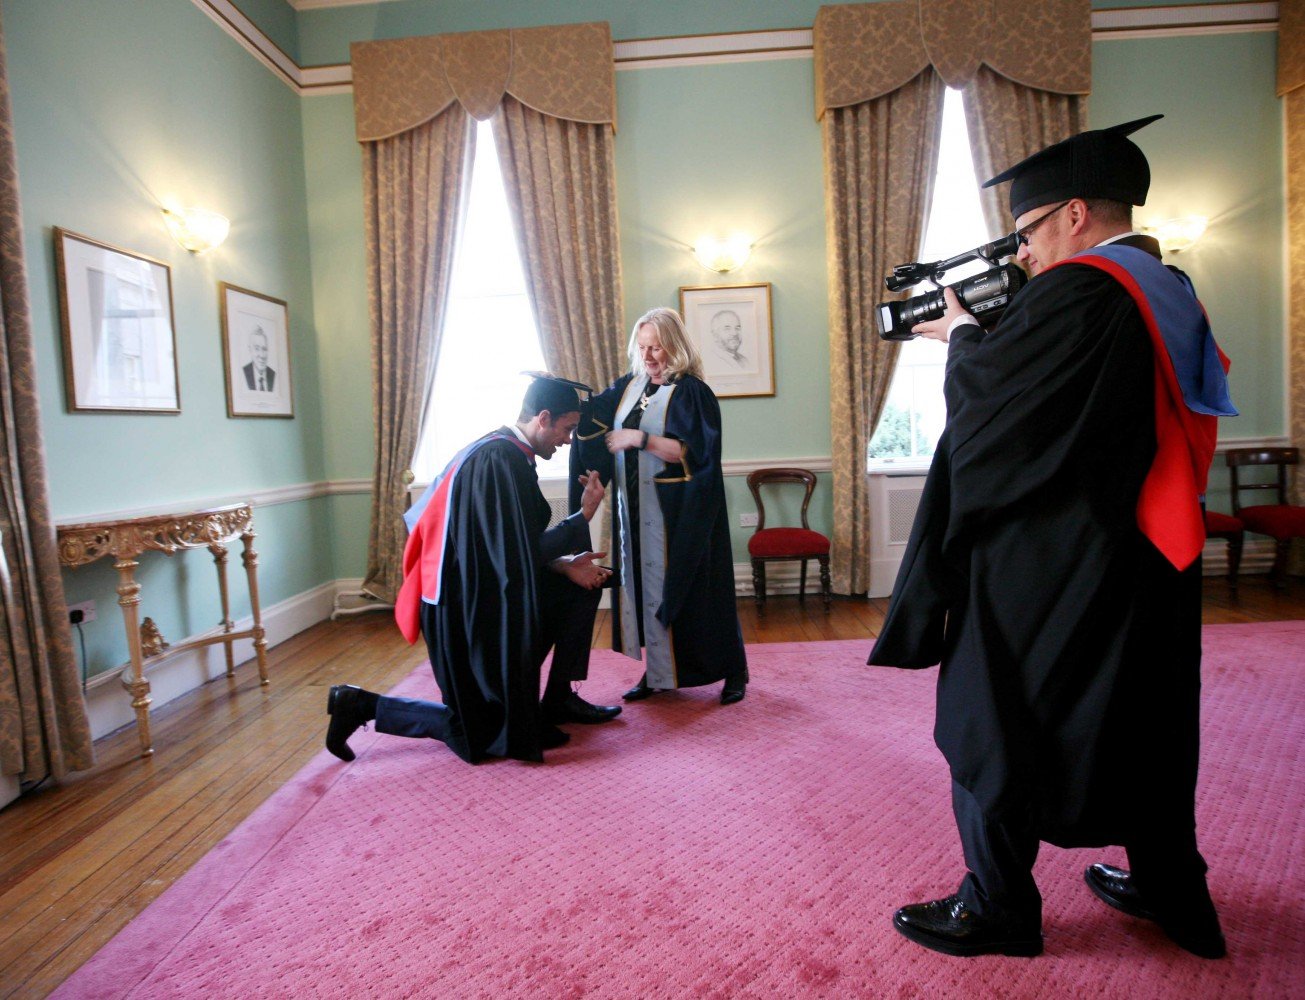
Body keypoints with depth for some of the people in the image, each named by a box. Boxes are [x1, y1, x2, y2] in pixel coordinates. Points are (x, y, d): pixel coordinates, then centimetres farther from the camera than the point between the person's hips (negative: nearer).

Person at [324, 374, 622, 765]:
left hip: (488, 592, 9)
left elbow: (522, 544, 9)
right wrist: (584, 516, -15)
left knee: (583, 582, 9)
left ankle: (559, 700, 17)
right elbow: (518, 555, -24)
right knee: (489, 732, 4)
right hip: (467, 611, -9)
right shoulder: (498, 460, -24)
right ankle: (362, 706, 10)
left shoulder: (507, 453, 5)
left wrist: (565, 564, -3)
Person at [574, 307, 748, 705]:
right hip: (635, 510, 6)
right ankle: (657, 672, 21)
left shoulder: (692, 392, -8)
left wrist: (640, 438, -22)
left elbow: (691, 451, -17)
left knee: (685, 588, 0)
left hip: (677, 514, -6)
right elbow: (591, 417, 6)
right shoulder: (628, 386, 11)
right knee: (644, 587, 8)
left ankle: (733, 672, 16)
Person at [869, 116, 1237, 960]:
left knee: (995, 724, 3)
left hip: (1048, 567, -9)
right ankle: (1171, 890, 36)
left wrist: (960, 334, 6)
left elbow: (987, 392, -13)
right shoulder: (1168, 291, 11)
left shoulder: (1077, 290, -18)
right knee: (1143, 722, 20)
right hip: (1147, 553, 9)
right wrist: (983, 336, 12)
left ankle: (998, 910, 15)